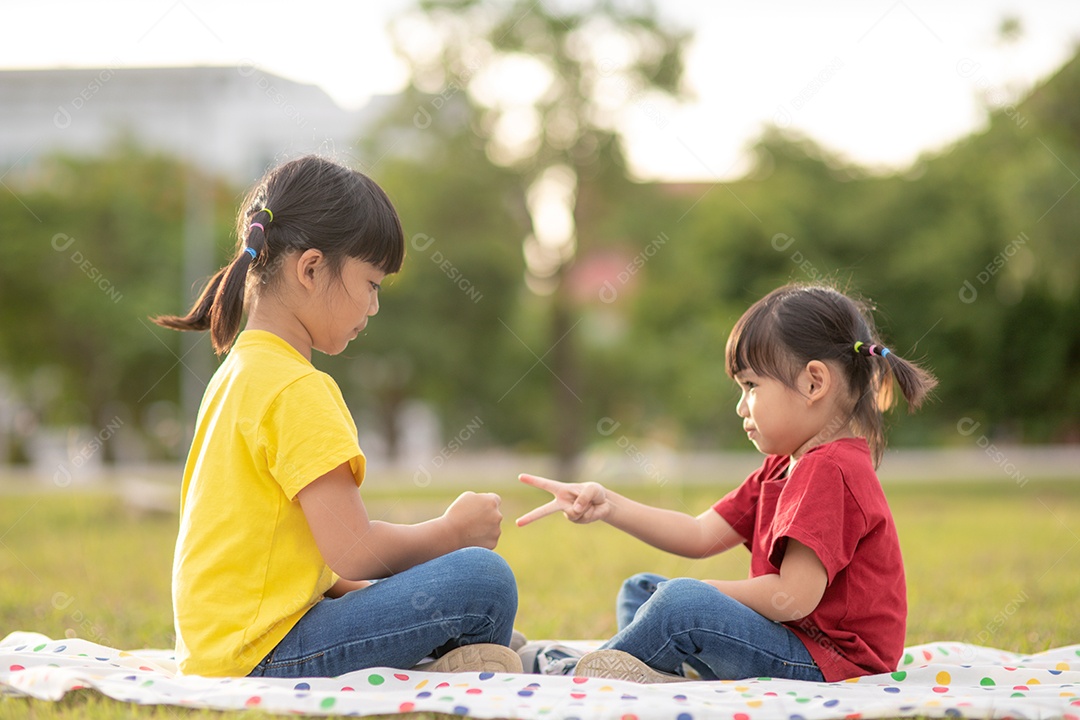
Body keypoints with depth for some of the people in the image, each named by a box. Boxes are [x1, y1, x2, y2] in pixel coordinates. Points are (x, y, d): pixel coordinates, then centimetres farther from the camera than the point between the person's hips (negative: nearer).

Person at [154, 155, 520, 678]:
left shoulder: (238, 371, 16)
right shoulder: (298, 390, -15)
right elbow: (352, 550, -19)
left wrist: (355, 589, 12)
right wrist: (454, 531, -2)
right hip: (257, 659, -11)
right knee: (483, 581, -17)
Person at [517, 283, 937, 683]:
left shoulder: (829, 471, -18)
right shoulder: (784, 468, 17)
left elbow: (794, 597, -25)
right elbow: (701, 536, 12)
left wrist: (704, 595, -10)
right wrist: (608, 506, 1)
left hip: (830, 666, -12)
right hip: (794, 645, 12)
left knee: (684, 603, -29)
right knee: (640, 591, 16)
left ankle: (572, 678, -11)